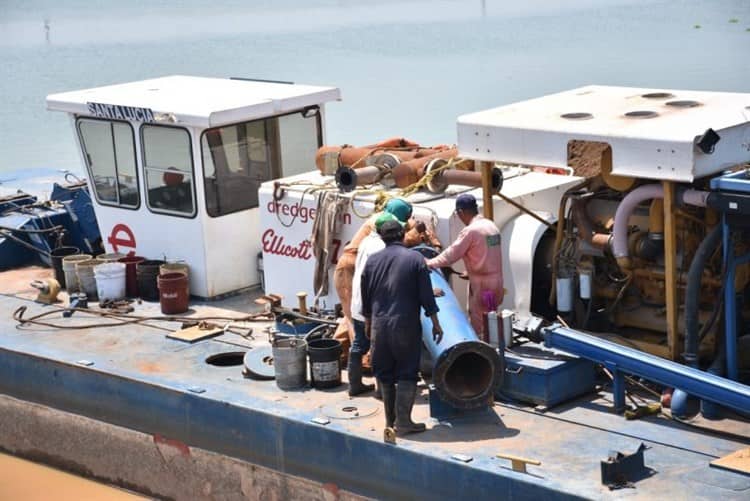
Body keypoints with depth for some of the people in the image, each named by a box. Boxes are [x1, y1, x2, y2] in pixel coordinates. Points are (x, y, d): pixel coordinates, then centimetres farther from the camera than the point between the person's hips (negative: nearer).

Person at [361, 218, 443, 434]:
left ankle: (390, 419, 19)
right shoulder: (415, 259, -5)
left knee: (384, 374, 13)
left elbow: (365, 296, 13)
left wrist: (368, 322, 25)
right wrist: (435, 323, 2)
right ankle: (403, 421, -2)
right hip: (406, 325, -3)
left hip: (379, 325, 3)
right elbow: (426, 295, -6)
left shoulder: (372, 260, 5)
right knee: (407, 374, 2)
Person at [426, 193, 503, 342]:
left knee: (478, 327, 1)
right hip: (496, 281, 8)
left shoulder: (470, 231, -17)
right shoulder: (491, 226, 8)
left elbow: (451, 254, -14)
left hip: (481, 285, -8)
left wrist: (430, 263, -1)